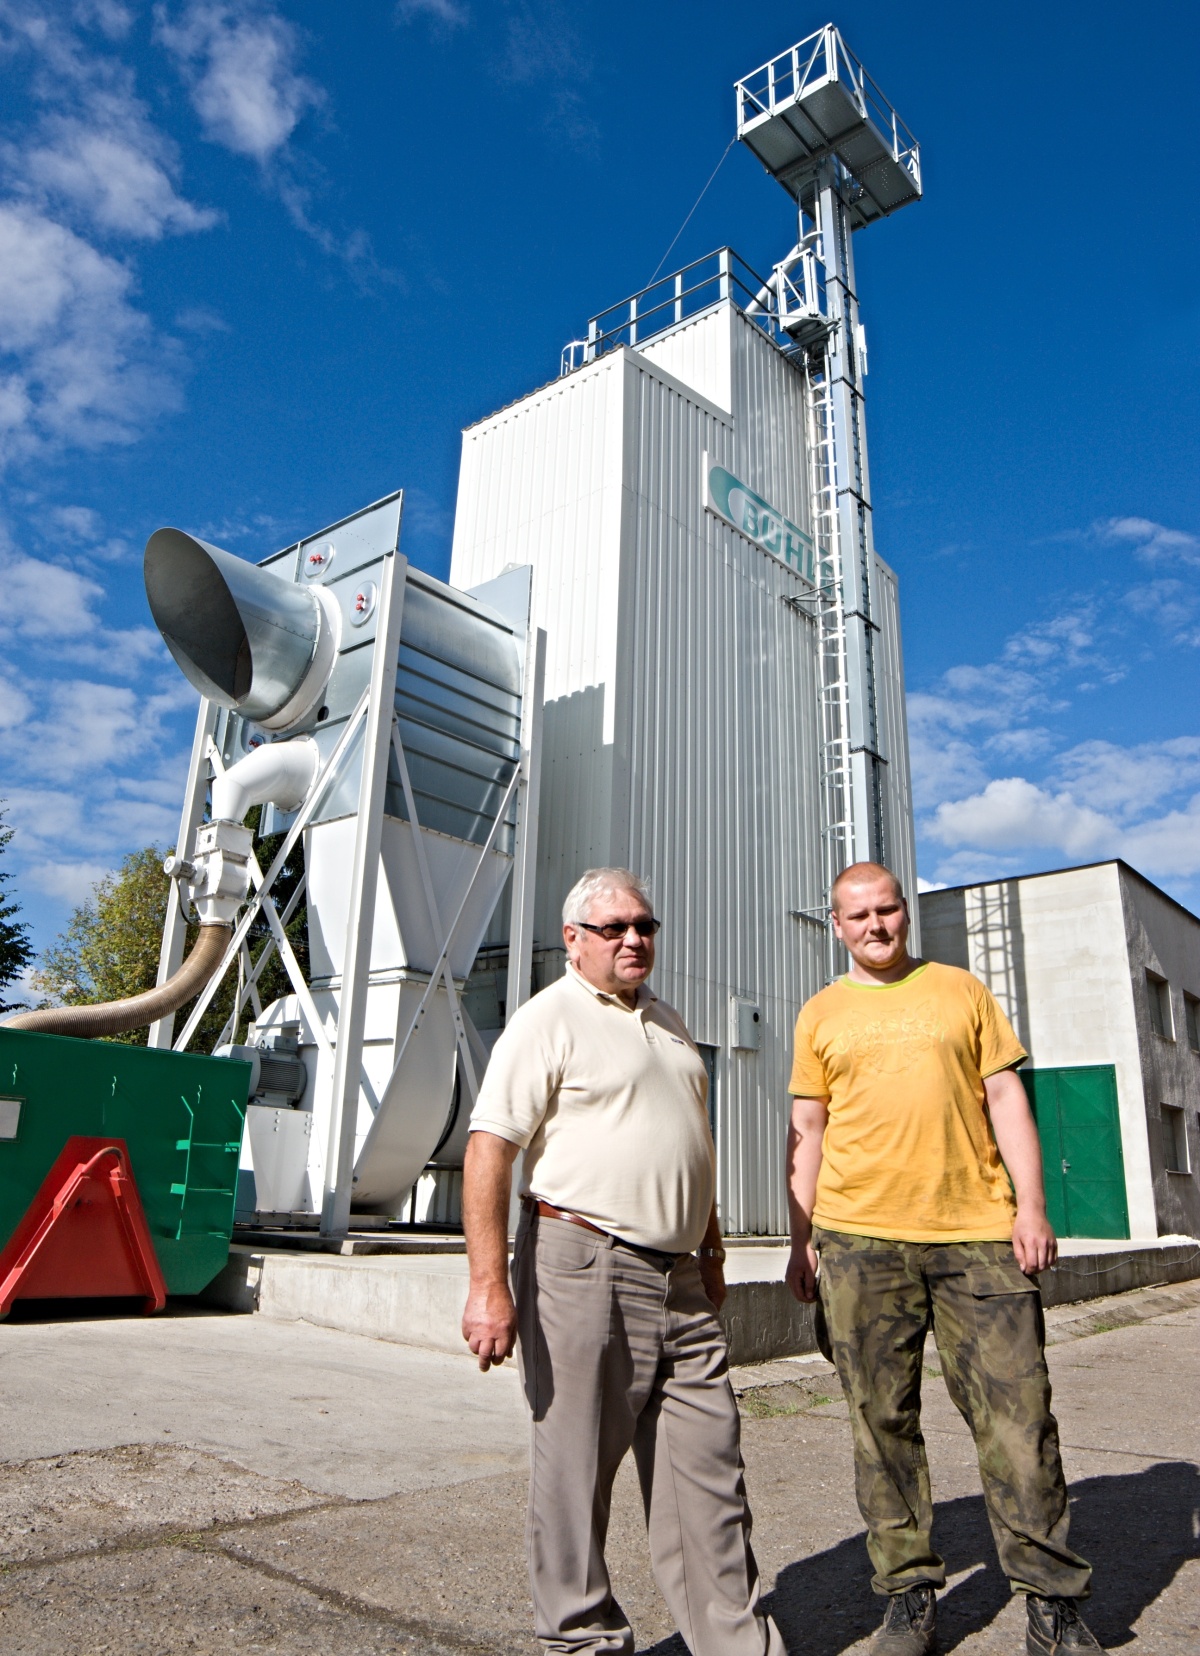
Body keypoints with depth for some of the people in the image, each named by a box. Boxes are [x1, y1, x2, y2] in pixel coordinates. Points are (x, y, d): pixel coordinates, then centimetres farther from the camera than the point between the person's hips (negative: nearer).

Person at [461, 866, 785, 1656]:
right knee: (576, 1465, 6)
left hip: (679, 1278, 7)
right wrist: (489, 1285, -20)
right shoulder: (547, 1021, -8)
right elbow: (488, 1150, -15)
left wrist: (710, 1248, 23)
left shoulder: (669, 1023, 17)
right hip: (584, 1267, -7)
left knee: (708, 1465, 12)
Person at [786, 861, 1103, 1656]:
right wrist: (802, 1239, 6)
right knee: (883, 1420, 6)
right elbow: (807, 1131, 10)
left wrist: (1031, 1204, -2)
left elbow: (1005, 1096, 7)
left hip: (979, 1231, 0)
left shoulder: (961, 990, 10)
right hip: (860, 1239, 0)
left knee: (1017, 1411, 2)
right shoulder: (822, 1013, 9)